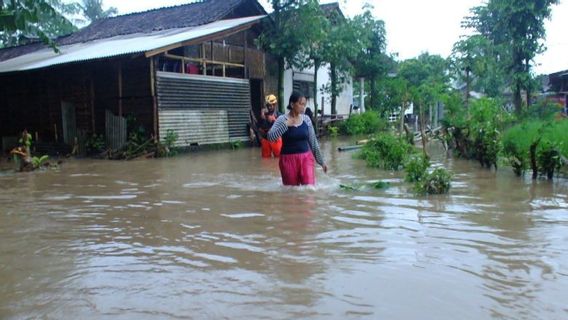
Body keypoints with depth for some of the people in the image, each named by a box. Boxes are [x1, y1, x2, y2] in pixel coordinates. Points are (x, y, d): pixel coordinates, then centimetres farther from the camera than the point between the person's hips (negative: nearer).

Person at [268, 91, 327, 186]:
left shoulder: (306, 119, 3)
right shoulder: (282, 120, -7)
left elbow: (313, 141, 10)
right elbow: (270, 137, -20)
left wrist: (321, 160, 12)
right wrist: (286, 125, -24)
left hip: (306, 157, 2)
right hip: (288, 159, -2)